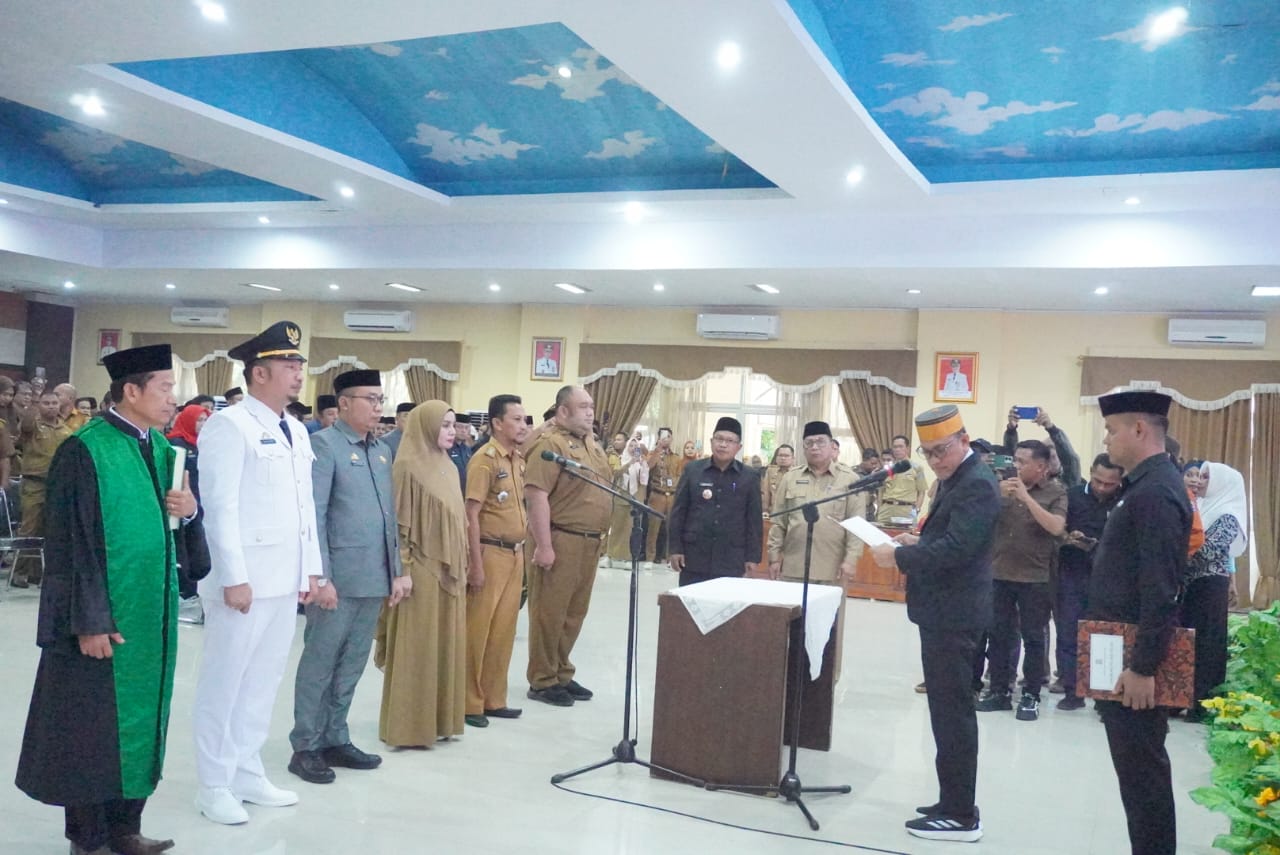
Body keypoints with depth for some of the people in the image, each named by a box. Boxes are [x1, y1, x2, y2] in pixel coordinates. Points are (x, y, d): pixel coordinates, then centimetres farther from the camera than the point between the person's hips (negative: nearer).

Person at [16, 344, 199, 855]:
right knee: (92, 727, 5)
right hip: (102, 615, -7)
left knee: (138, 719, 13)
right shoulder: (84, 452, -14)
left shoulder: (161, 448, 8)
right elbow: (72, 544, -16)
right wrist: (89, 620, -19)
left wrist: (189, 509, -6)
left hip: (150, 612, 7)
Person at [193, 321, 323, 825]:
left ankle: (248, 774, 26)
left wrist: (310, 569, 13)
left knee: (263, 680, 14)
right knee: (224, 682, 5)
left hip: (285, 579, 7)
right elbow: (219, 507, -15)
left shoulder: (296, 431, 14)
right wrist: (233, 577, -18)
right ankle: (214, 786, 17)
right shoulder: (229, 425, -10)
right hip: (244, 580, -7)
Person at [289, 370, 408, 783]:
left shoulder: (382, 451, 14)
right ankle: (306, 747, 15)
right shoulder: (324, 444, -7)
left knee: (351, 666, 14)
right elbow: (313, 516, -13)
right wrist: (320, 577, -17)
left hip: (374, 579, 7)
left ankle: (335, 740, 26)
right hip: (337, 578, -7)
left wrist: (396, 570, 13)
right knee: (319, 665, 4)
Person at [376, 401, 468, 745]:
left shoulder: (449, 467, 12)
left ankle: (440, 719, 22)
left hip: (449, 569, 8)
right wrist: (404, 569, -17)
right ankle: (409, 725, 9)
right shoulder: (407, 466, -11)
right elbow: (399, 523, -13)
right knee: (417, 647, -1)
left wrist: (460, 566, 14)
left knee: (445, 644, 12)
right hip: (421, 568, -8)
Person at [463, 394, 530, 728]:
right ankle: (469, 703, 10)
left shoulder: (518, 459, 11)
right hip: (491, 552, -8)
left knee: (504, 629, 13)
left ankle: (493, 699, 23)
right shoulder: (485, 459, -13)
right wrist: (475, 564, -18)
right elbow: (472, 515, -16)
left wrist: (524, 520, 10)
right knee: (477, 629, 1)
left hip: (515, 553, 8)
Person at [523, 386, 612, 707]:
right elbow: (536, 494, -20)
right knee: (550, 613, 0)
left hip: (589, 542, 9)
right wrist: (543, 545, -23)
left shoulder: (590, 443, 15)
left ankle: (562, 674, 28)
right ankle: (542, 681, 11)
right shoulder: (550, 443, -14)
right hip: (560, 541, -9)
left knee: (574, 612, 16)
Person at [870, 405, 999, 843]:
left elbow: (955, 548, -27)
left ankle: (961, 815, 5)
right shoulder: (955, 478, 14)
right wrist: (918, 541, 7)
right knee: (950, 710, 16)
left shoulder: (976, 484, -18)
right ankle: (954, 802, 26)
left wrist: (899, 556, -19)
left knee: (952, 713, -4)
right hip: (944, 610, 10)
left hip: (952, 614, -10)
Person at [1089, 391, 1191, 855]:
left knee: (1141, 770, 0)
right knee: (1140, 768, 18)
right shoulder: (1150, 484, 12)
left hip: (1135, 663, -10)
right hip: (1128, 653, 10)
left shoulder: (1155, 491, -20)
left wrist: (1142, 668, -23)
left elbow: (1160, 591, -25)